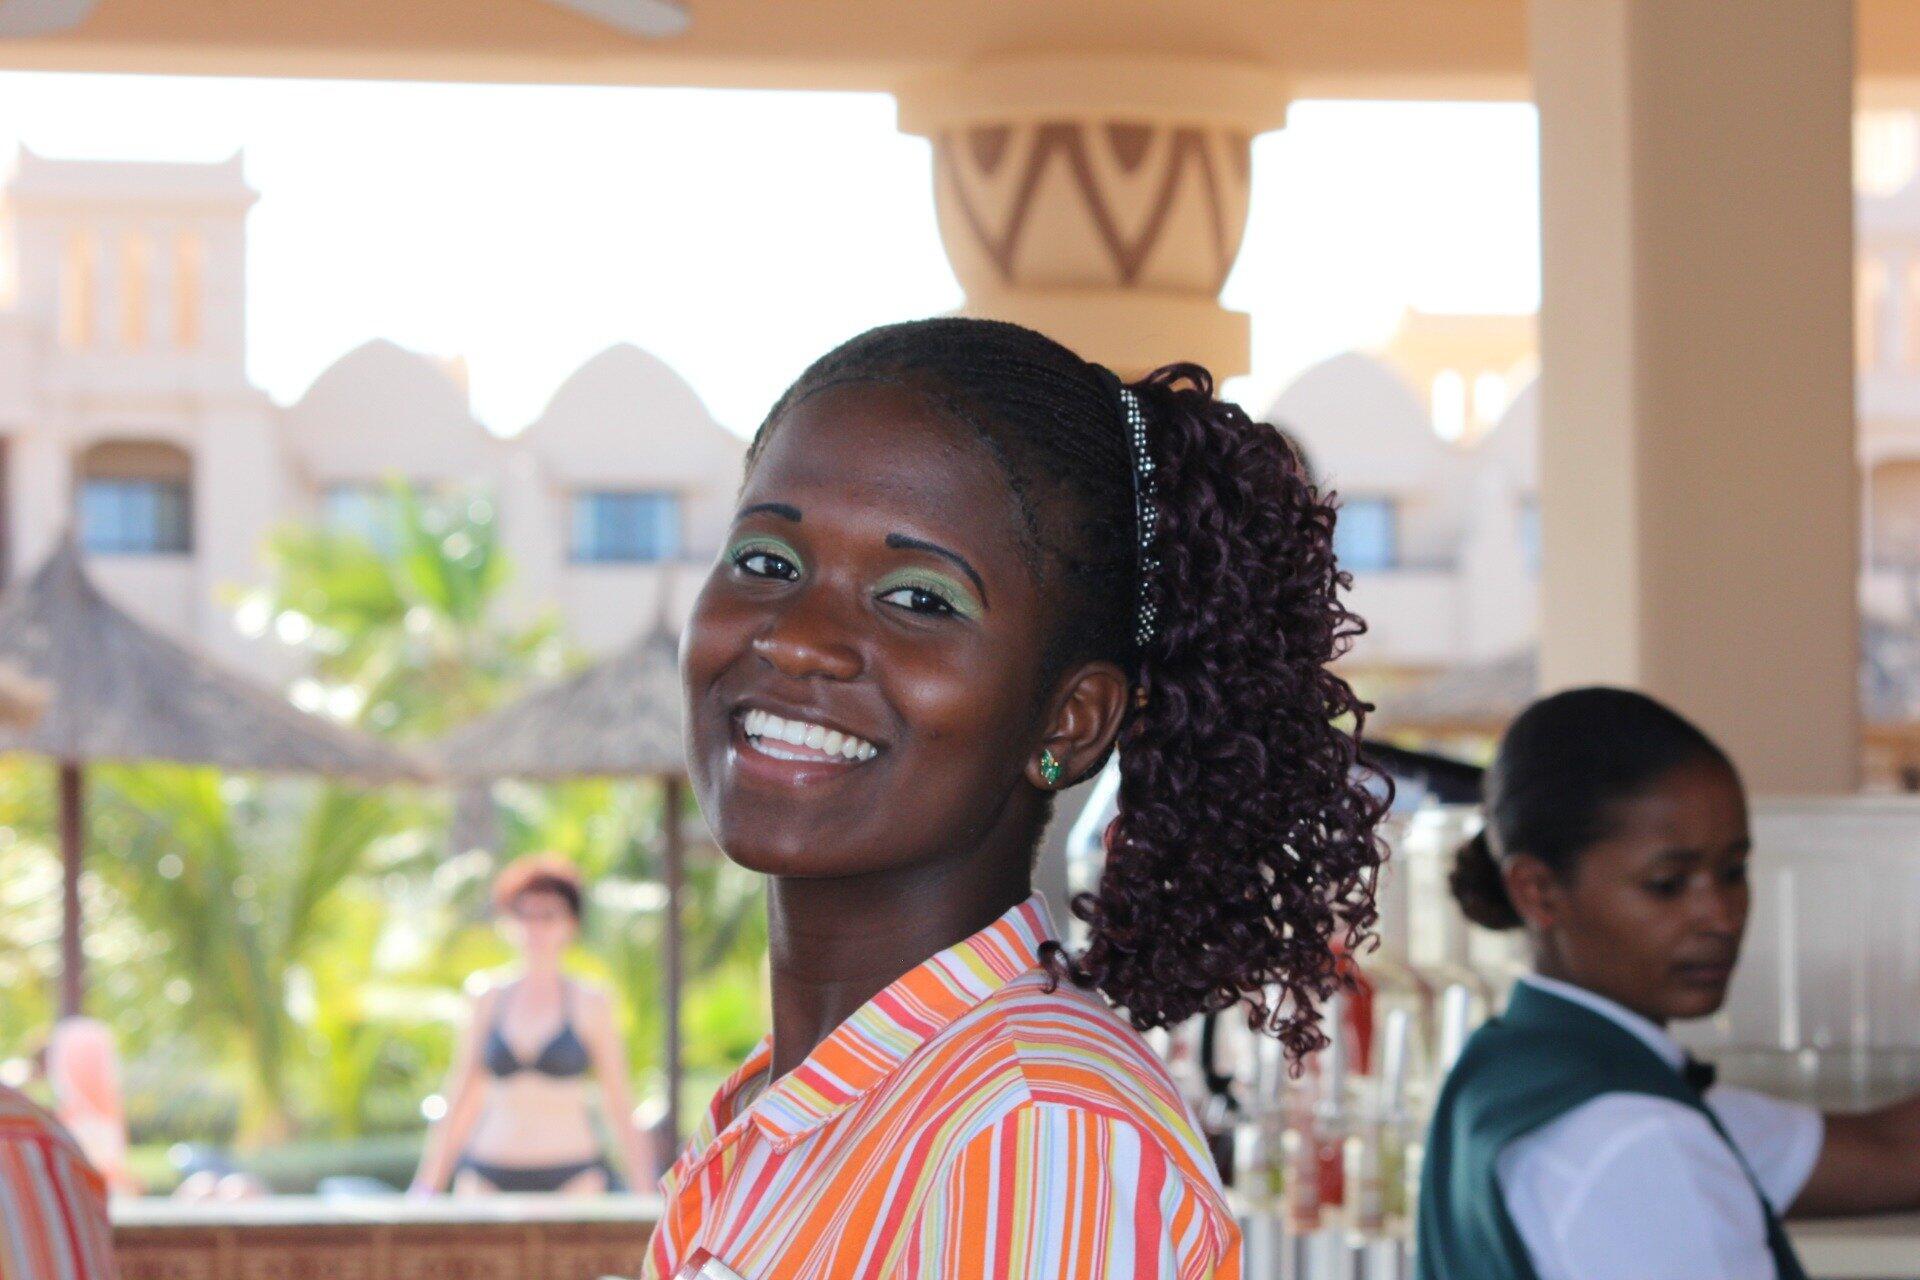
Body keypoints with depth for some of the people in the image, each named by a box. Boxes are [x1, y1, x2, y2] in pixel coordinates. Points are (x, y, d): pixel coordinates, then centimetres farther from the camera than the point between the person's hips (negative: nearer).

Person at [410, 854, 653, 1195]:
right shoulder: (489, 1002, 10)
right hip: (489, 1181, 2)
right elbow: (459, 1105, 14)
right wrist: (427, 1186, 12)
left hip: (574, 1179, -2)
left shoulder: (591, 1004, 4)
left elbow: (619, 1107, 5)